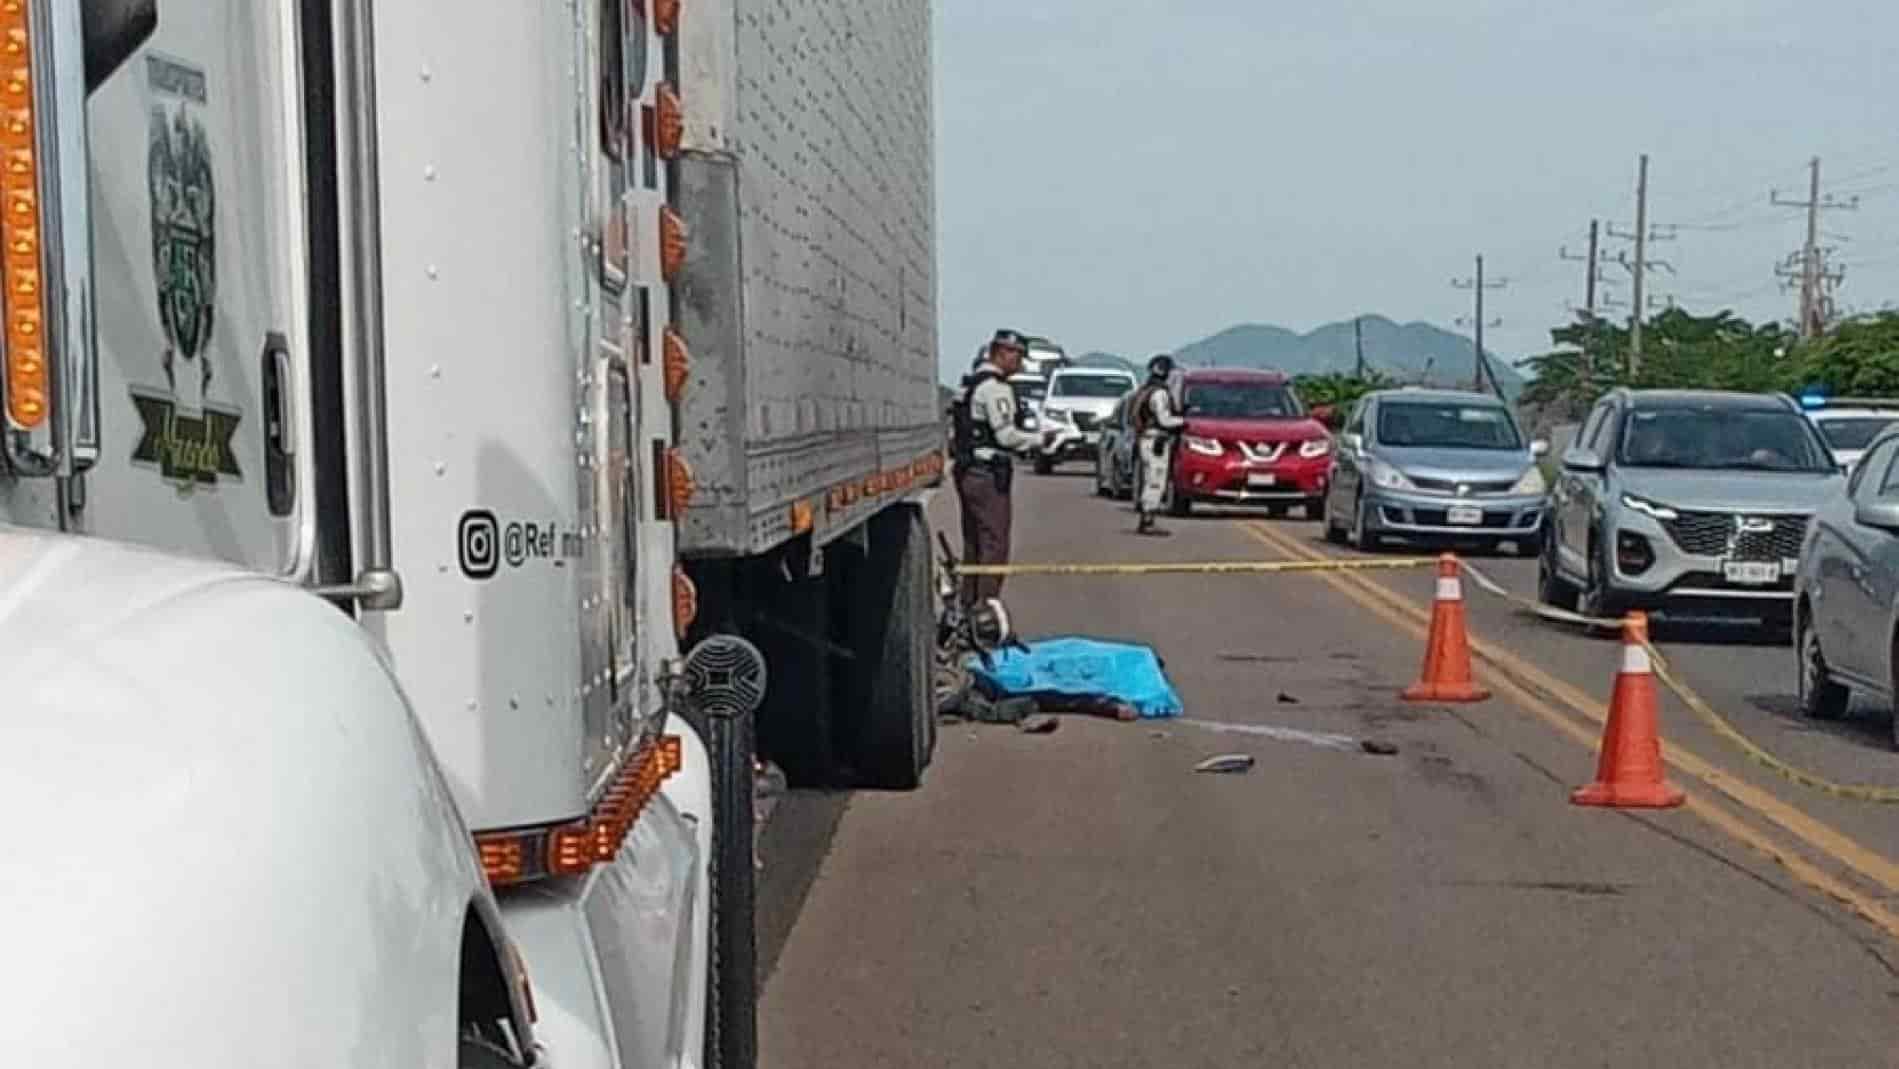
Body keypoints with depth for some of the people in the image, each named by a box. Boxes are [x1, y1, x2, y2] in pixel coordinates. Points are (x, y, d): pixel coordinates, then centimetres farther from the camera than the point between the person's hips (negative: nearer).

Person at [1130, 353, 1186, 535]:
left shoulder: (1144, 391, 16)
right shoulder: (1160, 393, -14)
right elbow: (1164, 420, -18)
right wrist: (1182, 421, -2)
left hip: (1144, 440, 10)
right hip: (1156, 442, -10)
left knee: (1149, 483, 12)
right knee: (1155, 484, -8)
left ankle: (1145, 522, 13)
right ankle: (1147, 523, -10)